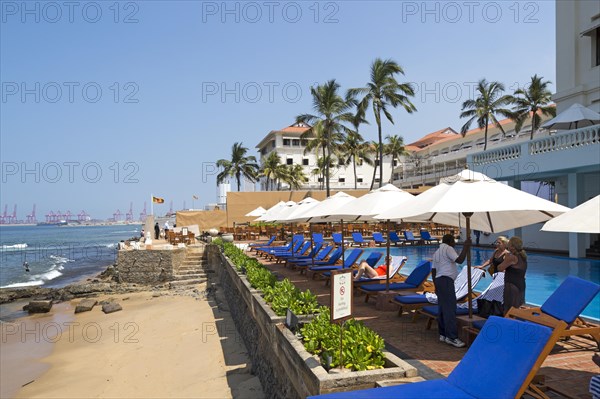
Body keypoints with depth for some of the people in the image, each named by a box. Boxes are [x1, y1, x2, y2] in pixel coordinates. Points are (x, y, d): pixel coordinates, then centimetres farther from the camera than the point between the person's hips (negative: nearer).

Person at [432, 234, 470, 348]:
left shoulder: (437, 252, 22)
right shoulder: (448, 248, -4)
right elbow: (460, 260, -17)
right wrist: (465, 247, -7)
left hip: (439, 279, 10)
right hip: (446, 280, -10)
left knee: (442, 308, 11)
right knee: (450, 308, -11)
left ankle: (443, 334, 14)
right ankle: (451, 337, -13)